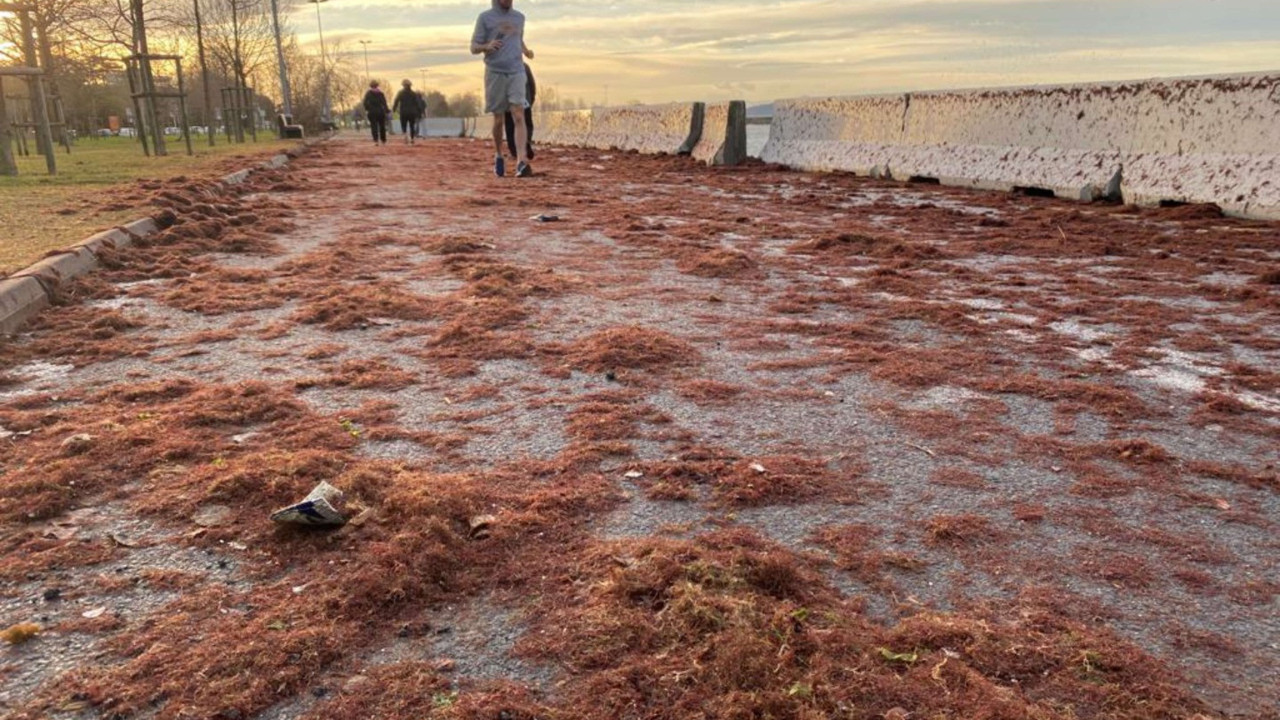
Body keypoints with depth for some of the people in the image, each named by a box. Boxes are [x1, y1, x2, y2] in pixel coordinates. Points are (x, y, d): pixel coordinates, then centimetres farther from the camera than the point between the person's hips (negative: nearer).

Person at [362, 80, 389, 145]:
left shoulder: (368, 93, 0)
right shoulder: (380, 93, 2)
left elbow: (365, 102, -7)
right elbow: (384, 103, -4)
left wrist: (366, 109, 5)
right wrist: (387, 110, 1)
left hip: (372, 112, -1)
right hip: (380, 111, 1)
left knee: (374, 126, -1)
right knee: (382, 126, 12)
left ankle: (376, 141, -15)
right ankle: (383, 141, 19)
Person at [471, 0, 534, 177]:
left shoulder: (519, 17, 12)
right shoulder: (485, 17, 2)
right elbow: (474, 48, 2)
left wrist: (526, 50, 5)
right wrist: (487, 46, -20)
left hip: (516, 72, 1)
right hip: (495, 73, -1)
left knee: (519, 116, -15)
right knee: (498, 120, 7)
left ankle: (522, 162, -25)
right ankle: (498, 156, 30)